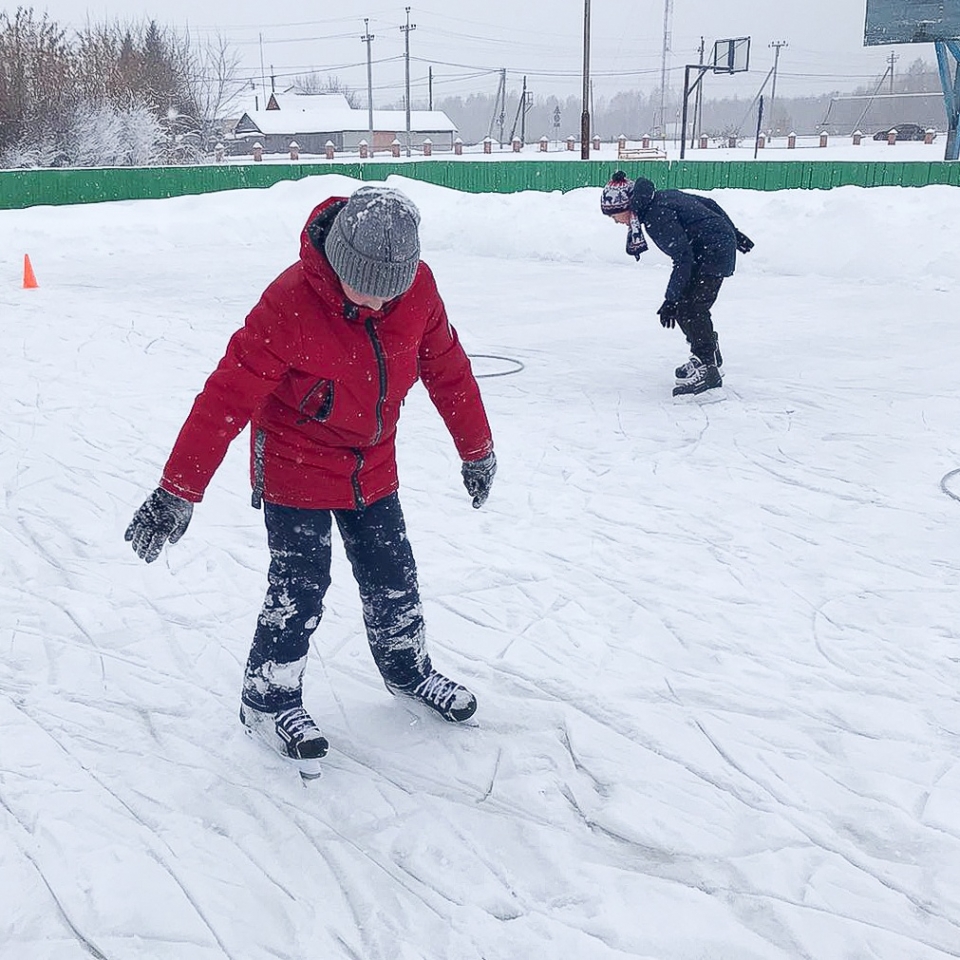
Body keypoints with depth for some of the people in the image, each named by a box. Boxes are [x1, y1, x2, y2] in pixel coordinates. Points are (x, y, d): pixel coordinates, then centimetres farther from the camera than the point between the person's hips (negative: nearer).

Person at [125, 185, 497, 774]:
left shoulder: (418, 288, -14)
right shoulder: (291, 304, -29)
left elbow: (446, 366, 2)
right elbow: (227, 397, -28)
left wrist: (477, 449, 12)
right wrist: (177, 493, -29)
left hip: (372, 465, 5)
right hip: (295, 465, -5)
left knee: (393, 577, 13)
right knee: (299, 589, -5)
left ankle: (408, 669, 38)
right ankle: (268, 699, 17)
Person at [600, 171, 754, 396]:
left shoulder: (657, 216, -22)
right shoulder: (663, 198, 7)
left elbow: (683, 258, -25)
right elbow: (709, 204, 15)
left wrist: (670, 300, -24)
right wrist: (733, 234, 25)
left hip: (713, 254, -10)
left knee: (687, 308, -12)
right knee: (686, 306, 12)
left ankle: (707, 368, -11)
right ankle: (711, 359, 23)